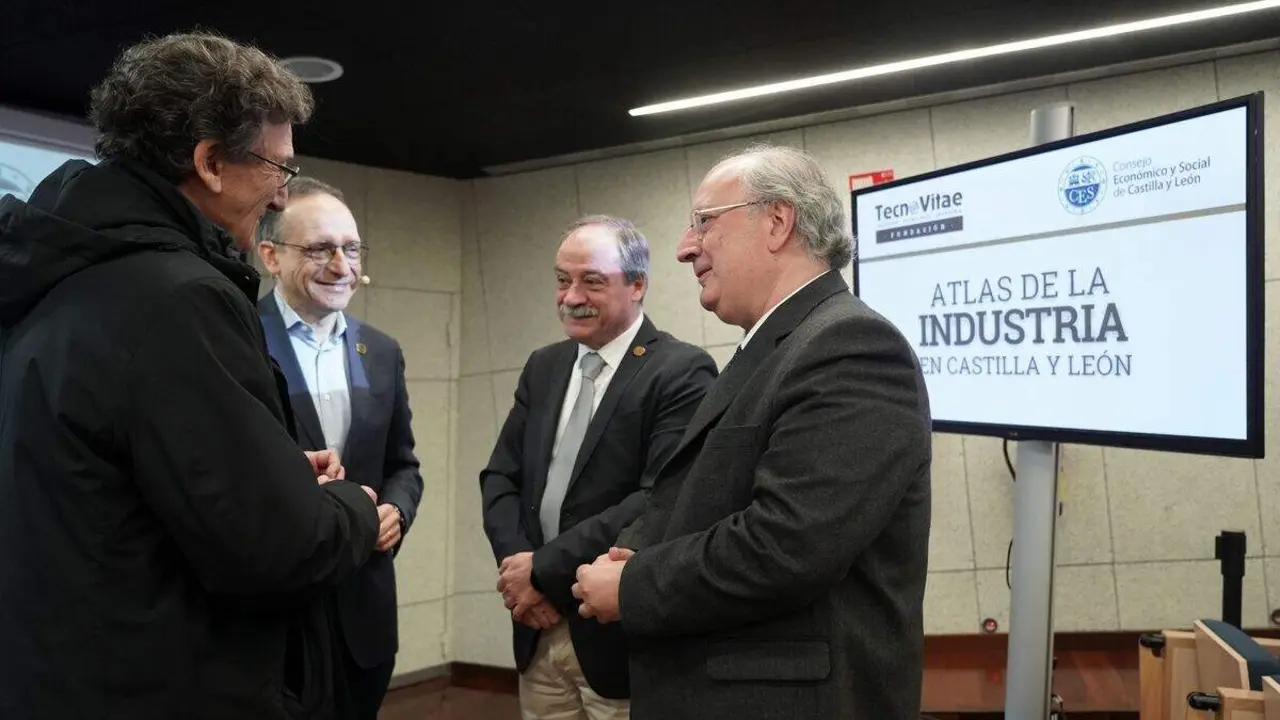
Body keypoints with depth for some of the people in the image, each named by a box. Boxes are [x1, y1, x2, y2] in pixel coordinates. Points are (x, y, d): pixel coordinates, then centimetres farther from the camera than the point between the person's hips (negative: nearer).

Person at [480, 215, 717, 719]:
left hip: (621, 634, -5)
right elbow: (500, 477, 9)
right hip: (539, 631, 6)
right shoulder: (543, 367, 10)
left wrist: (545, 569, -17)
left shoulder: (681, 372, -12)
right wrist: (516, 563, -9)